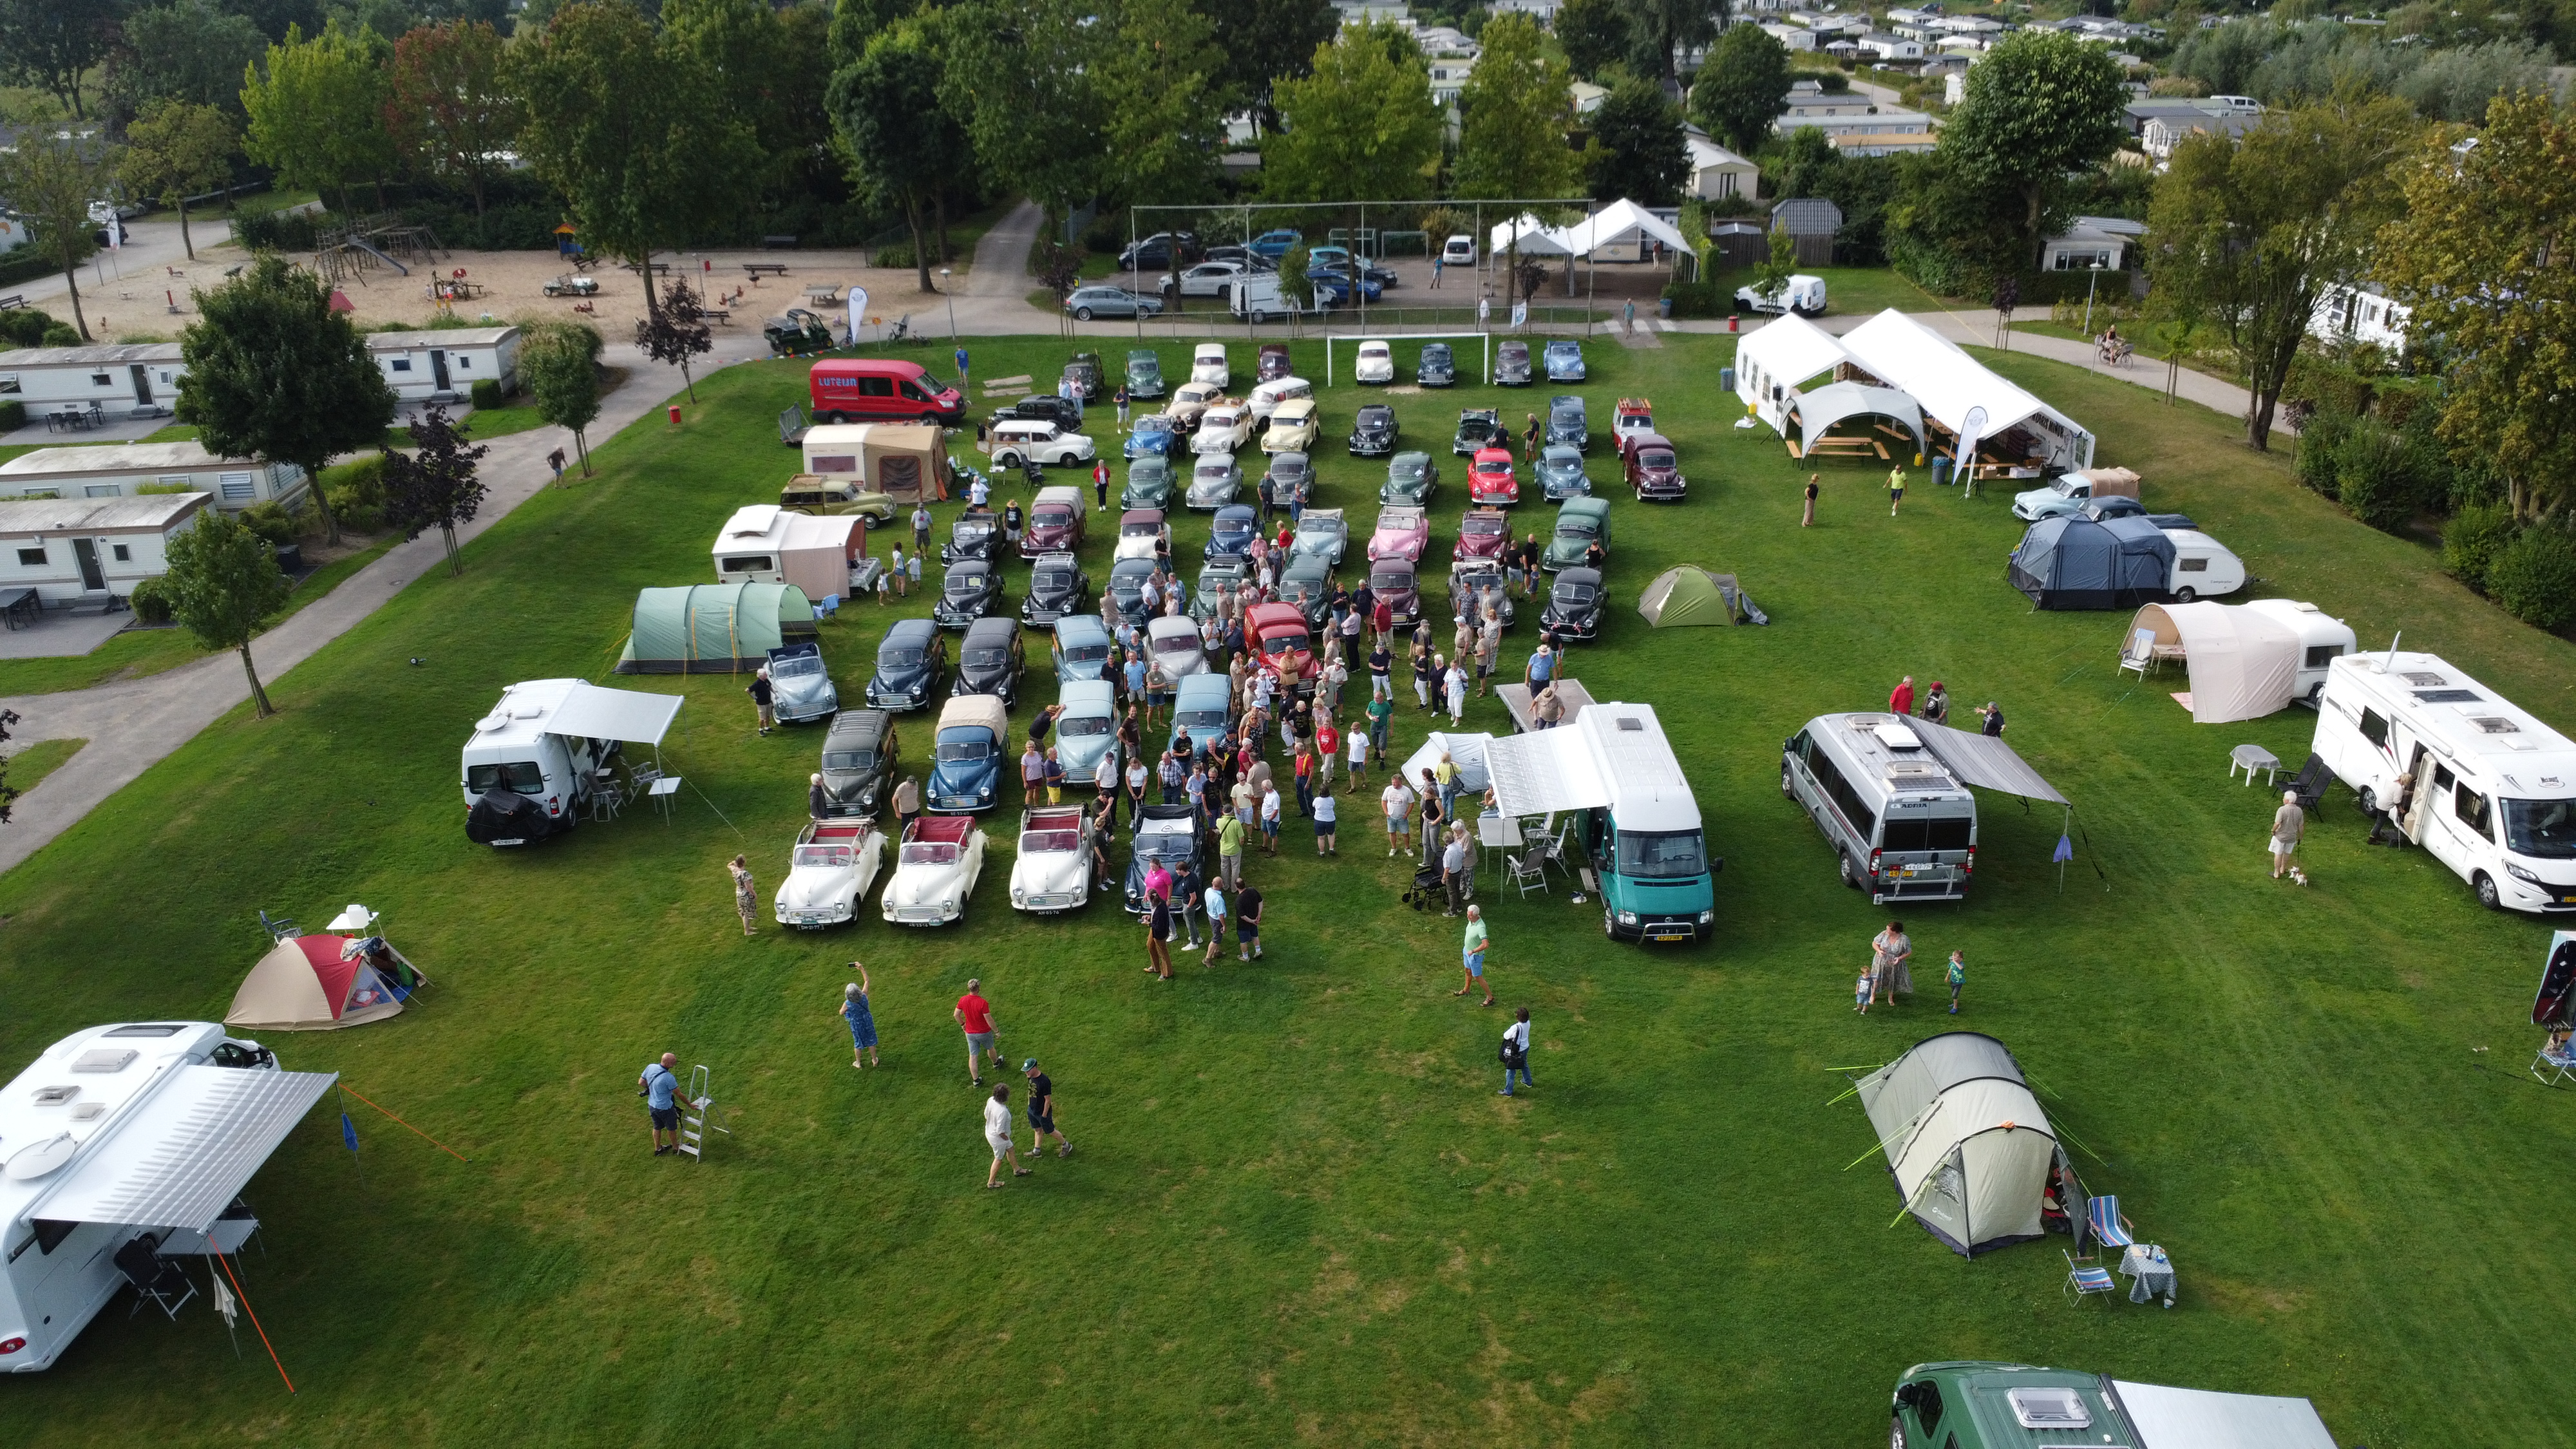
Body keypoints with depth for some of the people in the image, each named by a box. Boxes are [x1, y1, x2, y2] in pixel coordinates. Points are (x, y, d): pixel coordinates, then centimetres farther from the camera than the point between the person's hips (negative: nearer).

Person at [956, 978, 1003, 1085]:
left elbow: (956, 1014, -1)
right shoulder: (983, 1003, -29)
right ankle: (996, 1063, 53)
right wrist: (996, 1031, -10)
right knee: (990, 1048, 27)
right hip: (984, 1032, -3)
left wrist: (962, 1024, 17)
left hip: (970, 1033, 3)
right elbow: (989, 1020, -24)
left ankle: (976, 1080, 15)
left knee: (973, 1056, 9)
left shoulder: (963, 1000, -14)